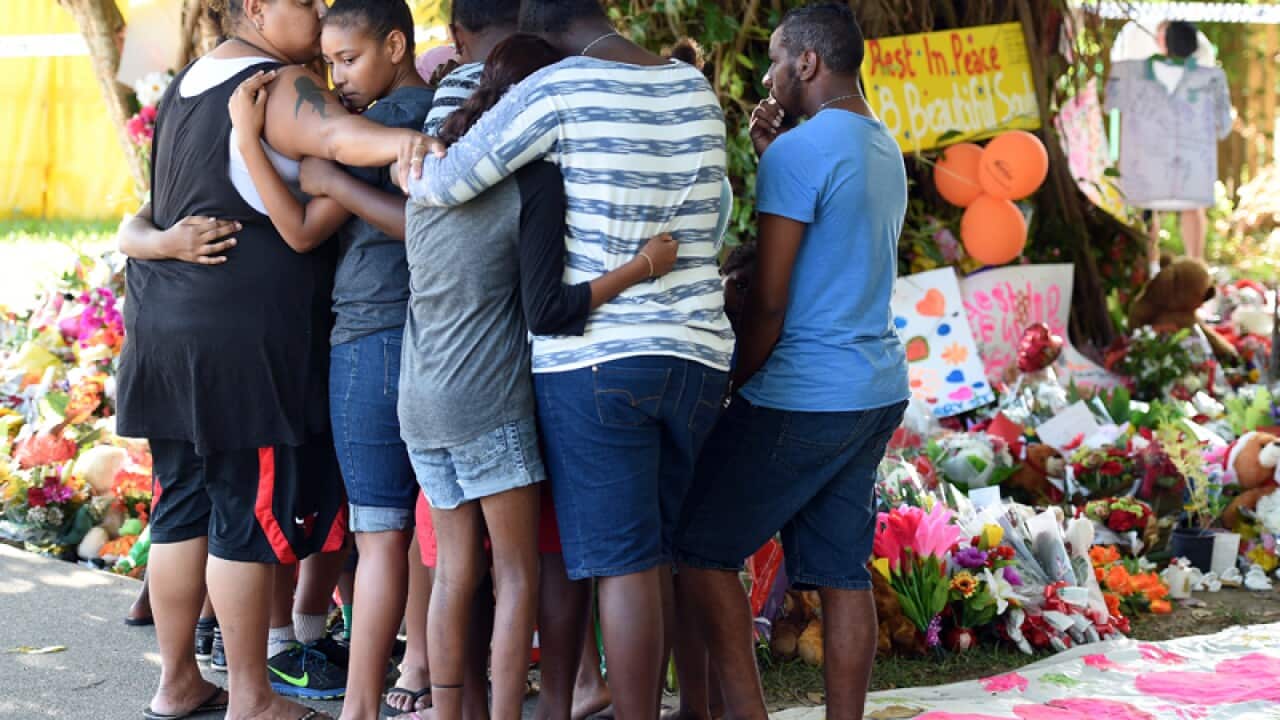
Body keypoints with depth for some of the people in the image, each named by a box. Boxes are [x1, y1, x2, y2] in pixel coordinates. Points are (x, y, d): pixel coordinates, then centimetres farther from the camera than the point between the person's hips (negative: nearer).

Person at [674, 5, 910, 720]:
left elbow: (768, 300, -16)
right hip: (879, 391, 9)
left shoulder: (800, 151, -14)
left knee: (702, 548, 1)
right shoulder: (886, 150, 14)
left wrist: (736, 388, -3)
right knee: (843, 568, 9)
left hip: (803, 395, -9)